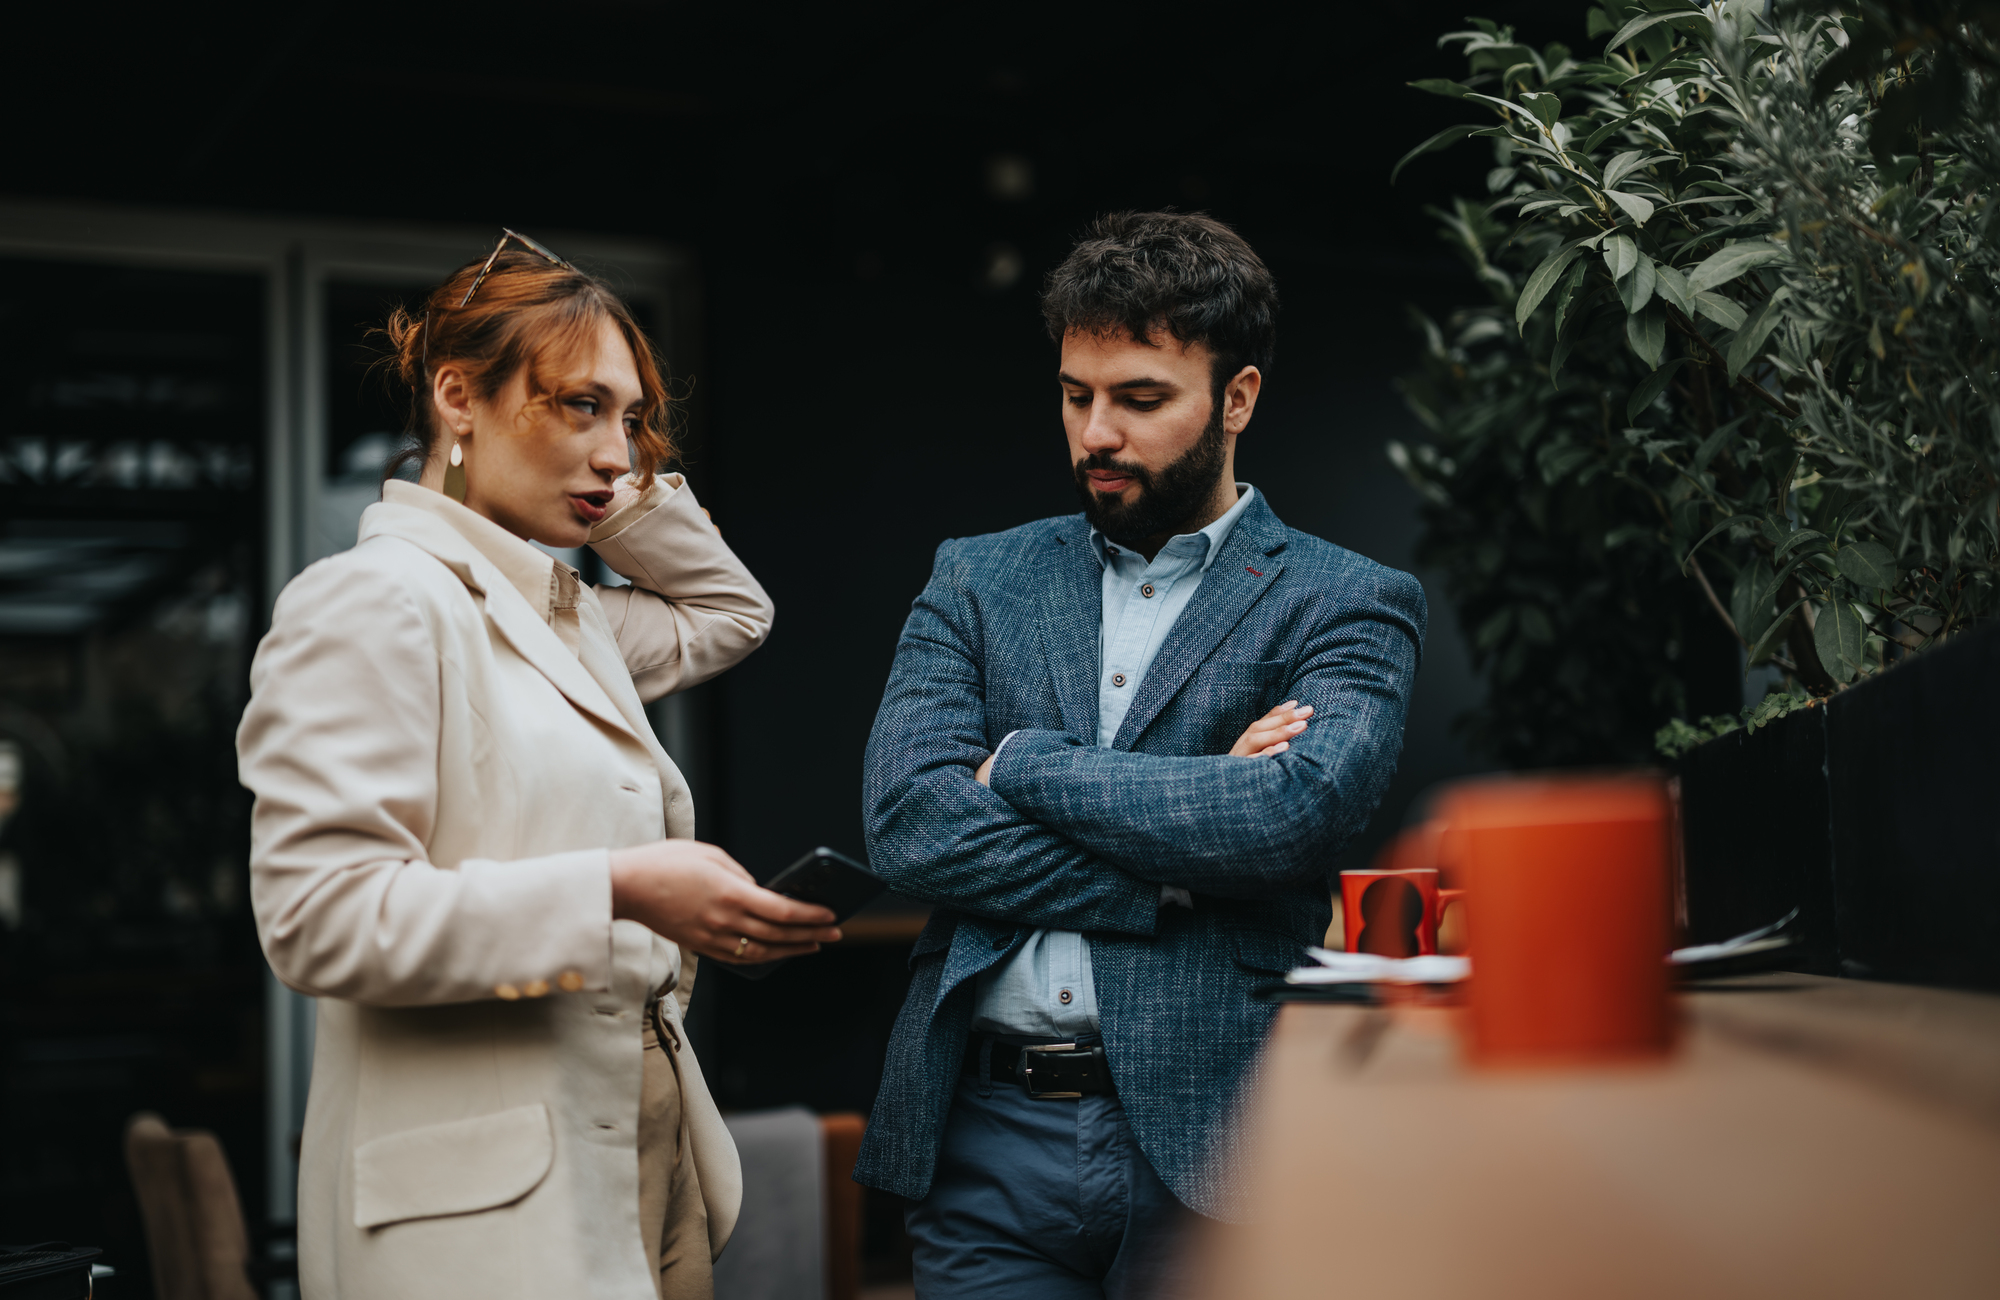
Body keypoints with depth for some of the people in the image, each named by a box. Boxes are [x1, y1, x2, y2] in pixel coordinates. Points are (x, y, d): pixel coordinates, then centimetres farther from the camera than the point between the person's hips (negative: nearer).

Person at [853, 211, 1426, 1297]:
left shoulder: (1346, 606, 2)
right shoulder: (975, 581, 11)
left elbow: (1296, 811, -17)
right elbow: (907, 824, -3)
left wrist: (1026, 764, -8)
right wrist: (1172, 874, -11)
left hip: (1211, 1138, -2)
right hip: (990, 1137, 3)